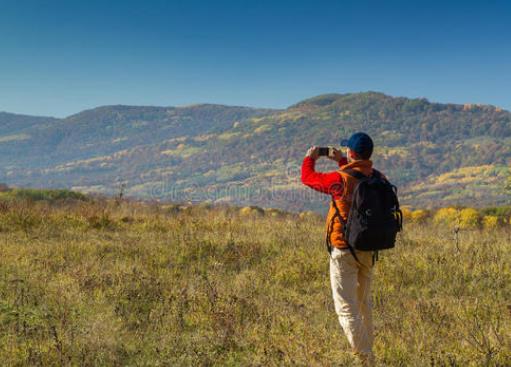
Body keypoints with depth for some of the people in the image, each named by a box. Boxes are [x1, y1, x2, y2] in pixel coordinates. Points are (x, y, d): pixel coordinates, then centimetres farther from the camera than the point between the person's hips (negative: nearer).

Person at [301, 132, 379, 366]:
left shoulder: (340, 180, -19)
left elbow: (307, 177, -2)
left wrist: (310, 158, 16)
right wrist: (341, 162, 29)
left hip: (344, 252, -6)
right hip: (368, 250, 7)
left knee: (347, 308, -3)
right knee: (364, 303, 22)